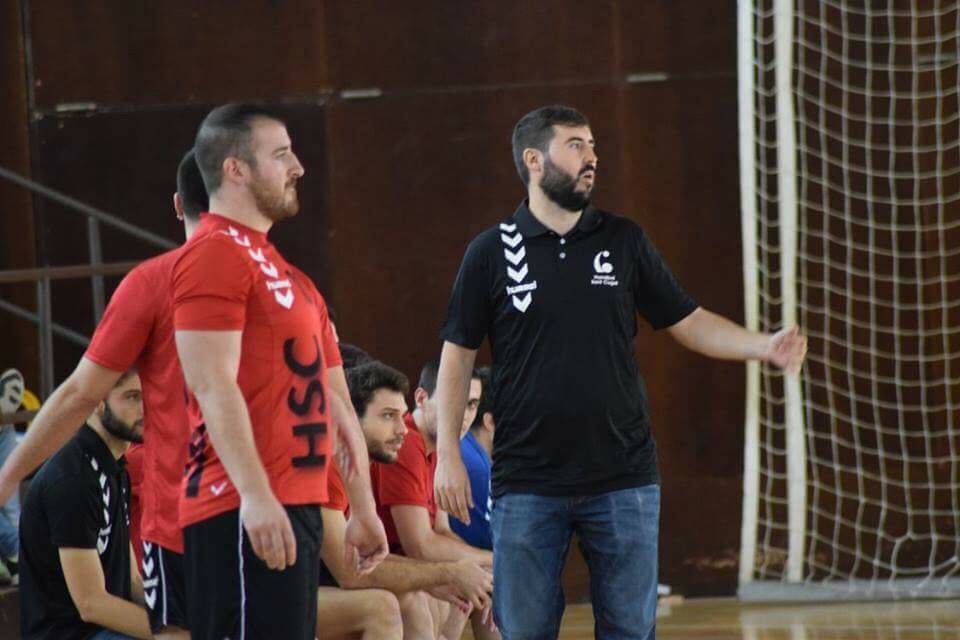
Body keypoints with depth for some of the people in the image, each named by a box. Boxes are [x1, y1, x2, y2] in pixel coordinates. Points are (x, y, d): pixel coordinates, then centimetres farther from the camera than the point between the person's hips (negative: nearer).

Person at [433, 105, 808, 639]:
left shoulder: (625, 242, 6)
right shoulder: (492, 253, 1)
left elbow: (690, 322, 8)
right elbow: (458, 356, 4)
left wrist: (765, 346, -8)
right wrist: (448, 454, -3)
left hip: (623, 479, 1)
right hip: (527, 481, -1)